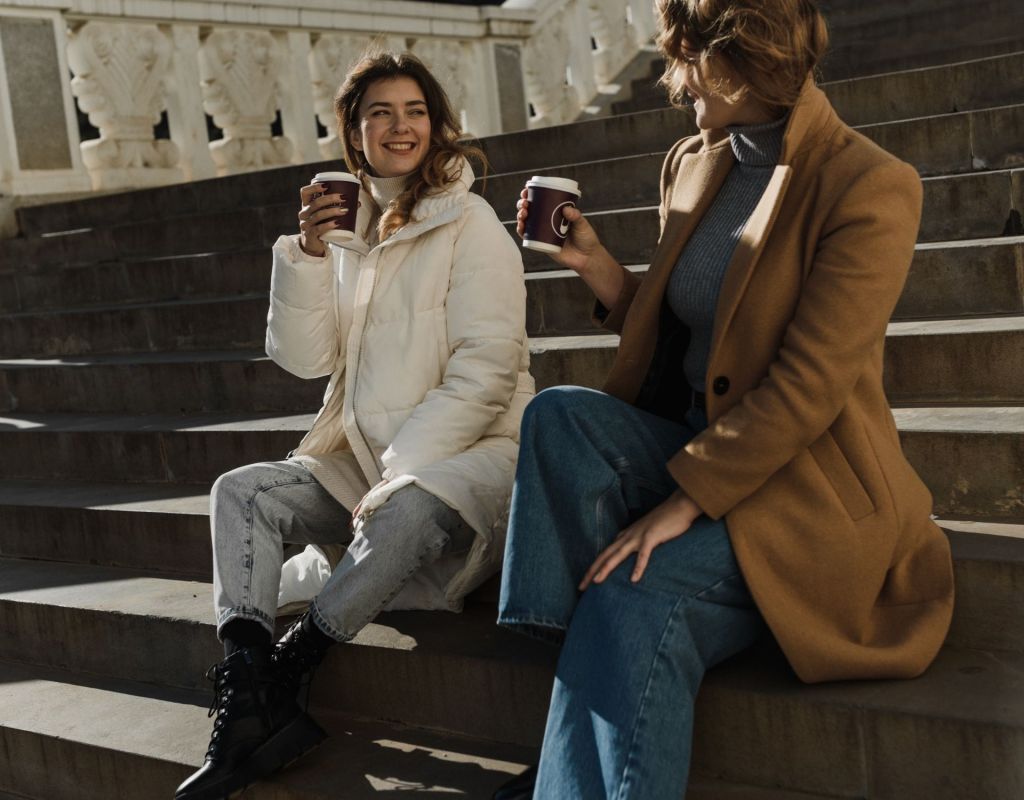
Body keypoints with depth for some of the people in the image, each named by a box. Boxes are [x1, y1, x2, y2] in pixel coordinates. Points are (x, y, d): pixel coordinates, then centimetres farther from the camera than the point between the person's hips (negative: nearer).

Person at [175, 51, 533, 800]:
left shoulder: (470, 225, -5)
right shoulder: (355, 236, 13)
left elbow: (485, 372, -15)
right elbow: (306, 357, 4)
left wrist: (397, 473, -20)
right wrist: (308, 253, -9)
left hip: (471, 453, -6)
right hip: (368, 460, 7)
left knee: (412, 508, -38)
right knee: (242, 490, -11)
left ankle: (285, 669, -21)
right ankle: (246, 703, -24)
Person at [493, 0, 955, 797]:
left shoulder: (869, 186, -15)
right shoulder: (692, 164, 8)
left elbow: (807, 387, -21)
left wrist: (681, 504, -23)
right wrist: (595, 262, 1)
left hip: (809, 490, -7)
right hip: (696, 449, 7)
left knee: (636, 593, -31)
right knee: (559, 414, -21)